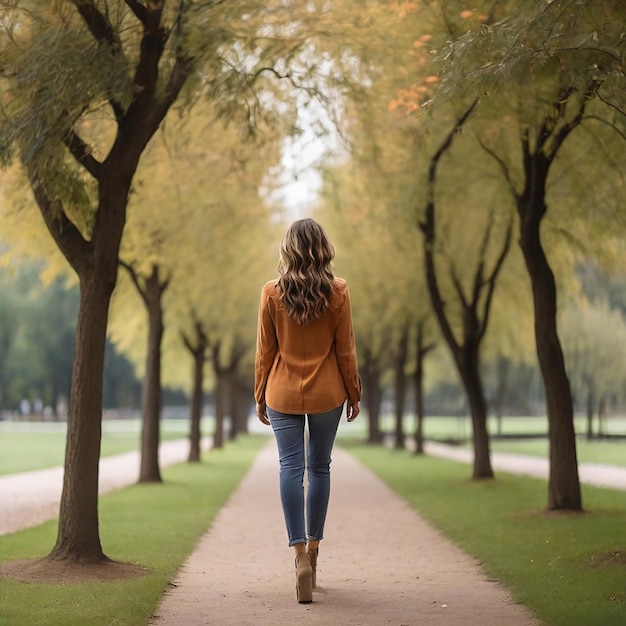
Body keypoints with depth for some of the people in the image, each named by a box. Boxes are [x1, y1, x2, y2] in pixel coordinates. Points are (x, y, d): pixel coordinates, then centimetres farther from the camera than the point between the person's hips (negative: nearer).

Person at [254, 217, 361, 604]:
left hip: (283, 394, 0)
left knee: (291, 468, -3)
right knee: (320, 468, 12)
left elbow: (265, 350, 0)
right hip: (327, 394, 1)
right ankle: (313, 548, 19)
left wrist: (260, 395, 9)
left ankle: (301, 555, -14)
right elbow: (345, 350, -2)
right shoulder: (338, 291, -5)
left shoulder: (272, 292, -5)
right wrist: (354, 394, 8)